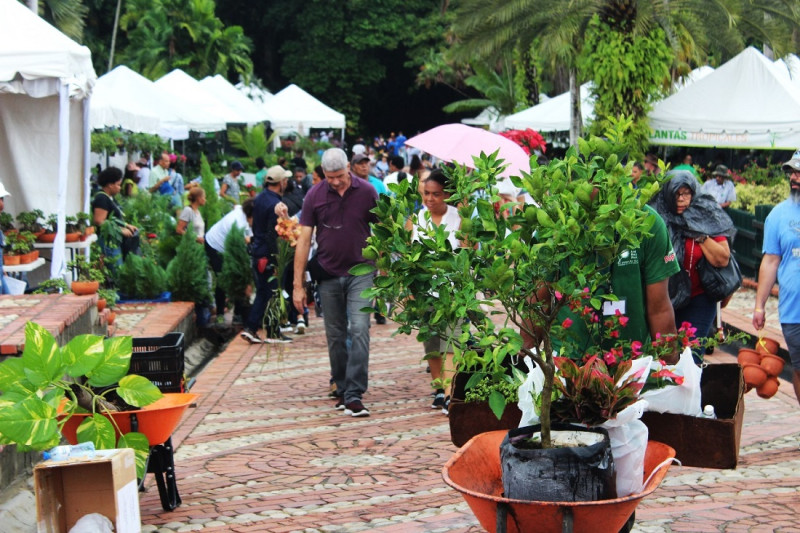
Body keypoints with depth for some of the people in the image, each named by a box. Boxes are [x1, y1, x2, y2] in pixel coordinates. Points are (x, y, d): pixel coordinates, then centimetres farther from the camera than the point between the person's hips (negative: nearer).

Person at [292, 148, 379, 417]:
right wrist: (298, 284, -5)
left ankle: (354, 395, -14)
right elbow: (304, 240, -2)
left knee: (359, 330, -13)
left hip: (360, 272, -2)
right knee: (335, 337, 10)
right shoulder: (314, 196, -3)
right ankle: (342, 389, 24)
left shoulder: (366, 192, -5)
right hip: (328, 275, 2)